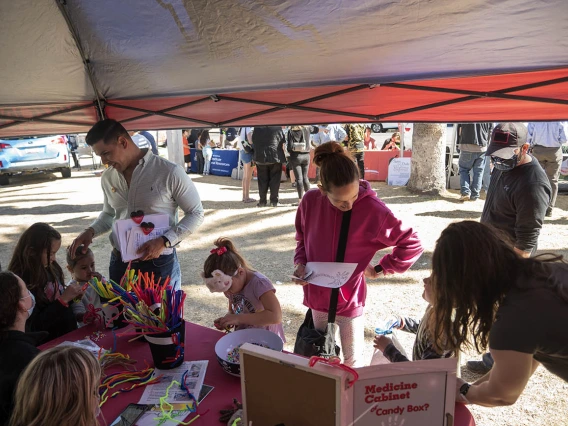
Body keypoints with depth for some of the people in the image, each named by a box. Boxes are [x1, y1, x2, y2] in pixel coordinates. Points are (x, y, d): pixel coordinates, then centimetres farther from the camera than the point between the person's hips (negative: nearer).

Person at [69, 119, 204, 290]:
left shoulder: (170, 172, -14)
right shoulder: (108, 178, 4)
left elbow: (196, 213, -8)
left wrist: (164, 241, -19)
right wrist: (91, 231, 1)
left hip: (159, 264, -5)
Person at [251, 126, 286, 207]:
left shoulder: (257, 128, 2)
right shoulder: (277, 128, -6)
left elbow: (253, 142, 8)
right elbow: (282, 142, -1)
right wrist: (282, 156, 12)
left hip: (260, 158, 2)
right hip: (275, 157, -2)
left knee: (262, 180, 8)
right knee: (275, 180, 6)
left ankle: (262, 201, 10)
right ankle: (274, 201, 7)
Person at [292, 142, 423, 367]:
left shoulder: (372, 209, -22)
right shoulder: (310, 201, -12)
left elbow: (412, 245, -12)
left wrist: (379, 269, -9)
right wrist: (300, 263, -9)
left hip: (349, 299, -3)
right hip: (317, 297, 4)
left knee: (352, 362, 12)